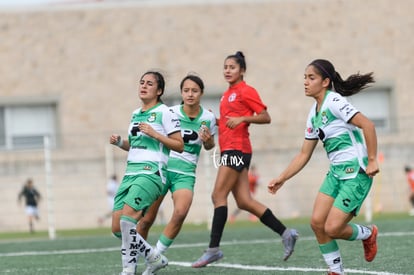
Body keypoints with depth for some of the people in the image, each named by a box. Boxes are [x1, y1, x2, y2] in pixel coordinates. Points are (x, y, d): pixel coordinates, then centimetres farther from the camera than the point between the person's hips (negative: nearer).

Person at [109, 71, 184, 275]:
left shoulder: (165, 113, -2)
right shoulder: (135, 114, 20)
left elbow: (179, 145, -5)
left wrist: (155, 134, -14)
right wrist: (120, 143, 12)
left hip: (151, 172, -8)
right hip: (131, 172, 8)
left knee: (127, 219, -25)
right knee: (117, 228, -1)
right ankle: (154, 258, 17)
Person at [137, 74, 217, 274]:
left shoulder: (208, 118, 2)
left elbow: (209, 146, 17)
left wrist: (208, 141, -5)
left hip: (185, 173, 1)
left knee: (180, 212, -25)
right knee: (147, 219, -2)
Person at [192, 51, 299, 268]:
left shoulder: (246, 91, -5)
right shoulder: (227, 94, 20)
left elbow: (265, 117, -9)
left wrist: (242, 118, -21)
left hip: (237, 149, -9)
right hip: (228, 150, 9)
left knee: (218, 195, -12)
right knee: (244, 202, 5)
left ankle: (213, 248, -11)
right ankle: (285, 233, 9)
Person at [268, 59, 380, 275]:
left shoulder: (334, 102, -13)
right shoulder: (314, 114, 13)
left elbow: (367, 125, -22)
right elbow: (304, 154, 18)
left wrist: (372, 160, -22)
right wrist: (282, 178, 12)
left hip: (357, 173, -8)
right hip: (336, 173, 8)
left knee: (332, 228, -11)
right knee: (317, 222, -4)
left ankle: (367, 234, 20)